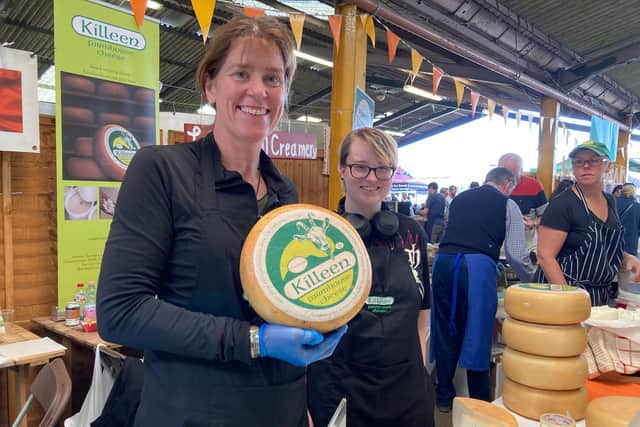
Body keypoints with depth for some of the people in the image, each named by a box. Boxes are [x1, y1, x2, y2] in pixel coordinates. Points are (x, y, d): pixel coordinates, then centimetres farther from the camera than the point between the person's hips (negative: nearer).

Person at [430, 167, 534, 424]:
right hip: (477, 265, -4)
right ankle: (480, 402, 23)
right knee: (477, 332, 9)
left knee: (446, 330, 14)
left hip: (443, 260, 4)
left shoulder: (460, 198, 22)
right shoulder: (507, 204, 10)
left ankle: (444, 398, 27)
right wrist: (532, 282, 22)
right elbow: (516, 254, 6)